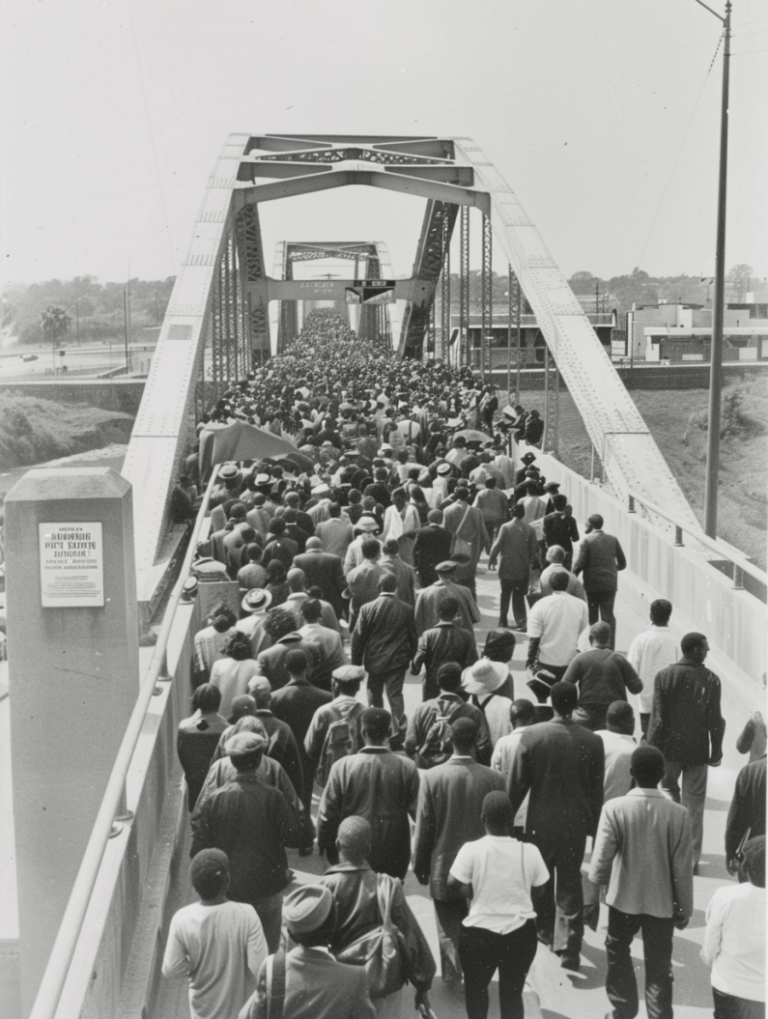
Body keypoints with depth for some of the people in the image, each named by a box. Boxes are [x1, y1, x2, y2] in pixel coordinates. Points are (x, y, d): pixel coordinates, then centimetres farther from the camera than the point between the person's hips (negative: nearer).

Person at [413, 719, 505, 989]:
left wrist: (420, 865, 5)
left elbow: (423, 828, -9)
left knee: (449, 926, 16)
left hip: (444, 868, -1)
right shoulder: (495, 779, -14)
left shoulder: (432, 777, -16)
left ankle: (453, 977, 23)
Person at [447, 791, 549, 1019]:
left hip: (480, 933, -2)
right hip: (521, 933, 2)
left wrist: (476, 894, 2)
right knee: (512, 992, 16)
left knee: (476, 988, 22)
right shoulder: (529, 851, -8)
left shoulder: (472, 849, -15)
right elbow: (539, 889, 1)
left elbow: (453, 883, -16)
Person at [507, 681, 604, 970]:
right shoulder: (592, 741, -11)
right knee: (570, 884, 9)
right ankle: (568, 948, 7)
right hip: (576, 824, 0)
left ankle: (546, 930, 40)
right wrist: (593, 825, 11)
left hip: (540, 822, 0)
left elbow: (516, 783, -8)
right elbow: (597, 790, -2)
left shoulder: (532, 735, -15)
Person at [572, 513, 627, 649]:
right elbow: (622, 563, 8)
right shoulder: (613, 540, 4)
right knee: (608, 616, 7)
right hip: (610, 585, 3)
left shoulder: (587, 540, -9)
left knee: (591, 617, 9)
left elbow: (581, 563, -14)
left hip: (592, 584, -3)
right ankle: (610, 647, 4)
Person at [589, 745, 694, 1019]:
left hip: (624, 897, 0)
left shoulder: (614, 808, -19)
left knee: (618, 952, 25)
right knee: (659, 967, 13)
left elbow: (601, 859, -14)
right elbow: (683, 869, -9)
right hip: (662, 902, 0)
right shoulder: (678, 814, -16)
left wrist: (596, 881, 10)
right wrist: (685, 908, 5)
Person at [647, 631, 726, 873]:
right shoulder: (711, 680, -9)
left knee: (669, 790, 20)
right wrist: (716, 751, 4)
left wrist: (651, 748, 0)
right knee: (694, 805, 9)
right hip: (698, 751, 0)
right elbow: (715, 720, -6)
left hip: (670, 747, 0)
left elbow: (657, 717, -7)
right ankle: (692, 858, 14)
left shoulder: (665, 676, -8)